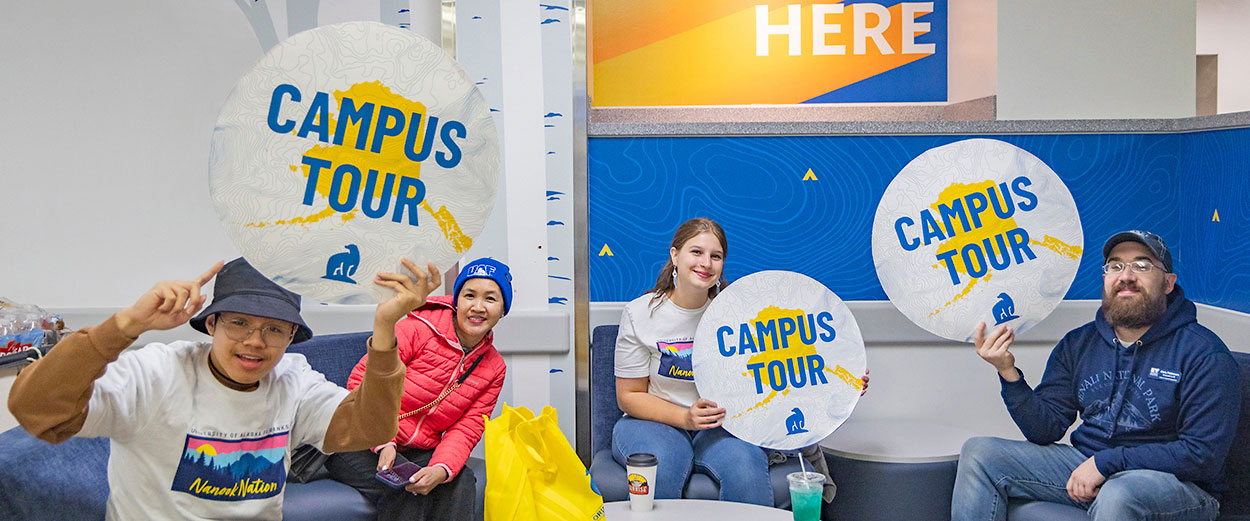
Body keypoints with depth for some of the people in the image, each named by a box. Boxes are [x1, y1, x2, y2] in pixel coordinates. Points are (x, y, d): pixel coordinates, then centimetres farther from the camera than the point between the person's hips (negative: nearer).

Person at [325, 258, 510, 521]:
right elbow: (363, 380, -14)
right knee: (406, 493, -31)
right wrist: (384, 442, -24)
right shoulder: (420, 328, -14)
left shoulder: (494, 368, 3)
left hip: (419, 454, 4)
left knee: (460, 483, -26)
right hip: (362, 444, -4)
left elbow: (466, 429, -3)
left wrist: (441, 469, -25)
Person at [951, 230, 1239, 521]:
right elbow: (1047, 429, 2)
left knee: (1117, 495, -41)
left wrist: (1106, 461, -19)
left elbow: (1203, 453, -15)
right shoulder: (1078, 344, 6)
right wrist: (1008, 372, -14)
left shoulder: (1205, 355, -10)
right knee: (980, 453, -7)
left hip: (1170, 479, -5)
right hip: (1085, 465, 6)